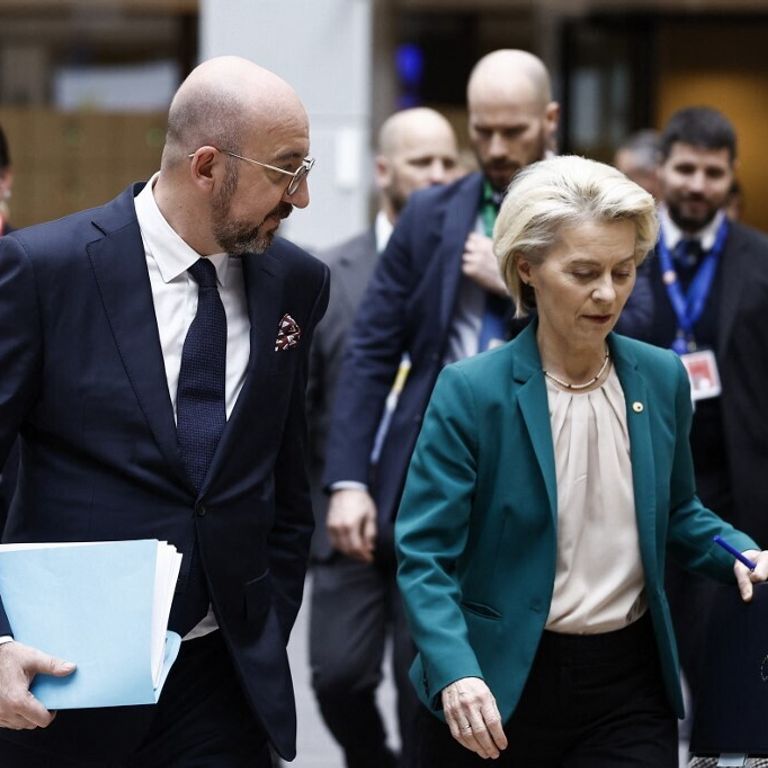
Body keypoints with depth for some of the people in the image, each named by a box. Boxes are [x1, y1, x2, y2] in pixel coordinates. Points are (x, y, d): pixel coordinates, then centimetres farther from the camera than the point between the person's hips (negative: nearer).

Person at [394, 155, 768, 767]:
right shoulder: (470, 393, -10)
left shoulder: (663, 378, 3)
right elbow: (424, 555, -12)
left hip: (629, 690, 3)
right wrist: (455, 671, -27)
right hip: (497, 692, -3)